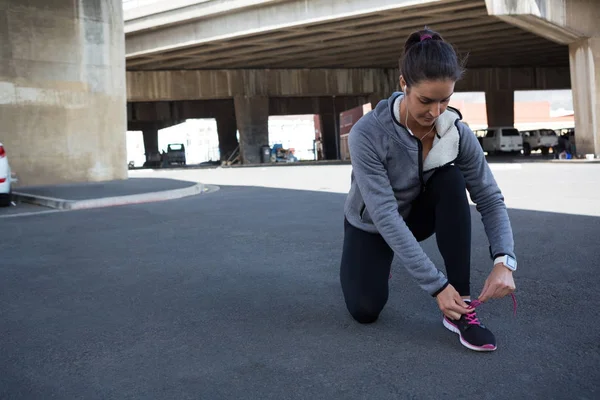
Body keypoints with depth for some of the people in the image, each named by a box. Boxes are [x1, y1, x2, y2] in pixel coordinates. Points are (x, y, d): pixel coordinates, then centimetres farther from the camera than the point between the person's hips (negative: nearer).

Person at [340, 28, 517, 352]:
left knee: (452, 180, -28)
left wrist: (504, 260, -37)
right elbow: (386, 217, -37)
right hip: (371, 225, -2)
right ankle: (368, 265, 20)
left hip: (416, 214, 3)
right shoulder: (367, 134, -33)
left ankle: (461, 306, -23)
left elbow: (489, 198, -19)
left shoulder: (457, 132, -21)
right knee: (366, 311, -18)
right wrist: (437, 285, -39)